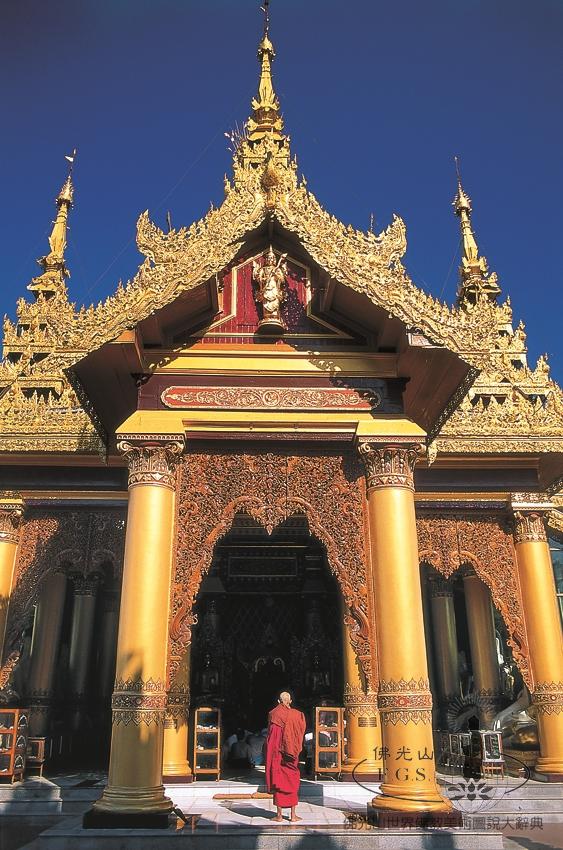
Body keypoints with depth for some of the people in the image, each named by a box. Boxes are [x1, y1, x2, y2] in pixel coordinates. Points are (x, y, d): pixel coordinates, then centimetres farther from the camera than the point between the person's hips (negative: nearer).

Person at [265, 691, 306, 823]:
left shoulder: (274, 714, -6)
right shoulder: (296, 715, -1)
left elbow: (270, 737, -4)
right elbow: (301, 731, 3)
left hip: (277, 753, -2)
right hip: (291, 753, 2)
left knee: (278, 782, 5)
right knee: (292, 782, 9)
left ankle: (279, 815, 8)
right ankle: (293, 815, 9)